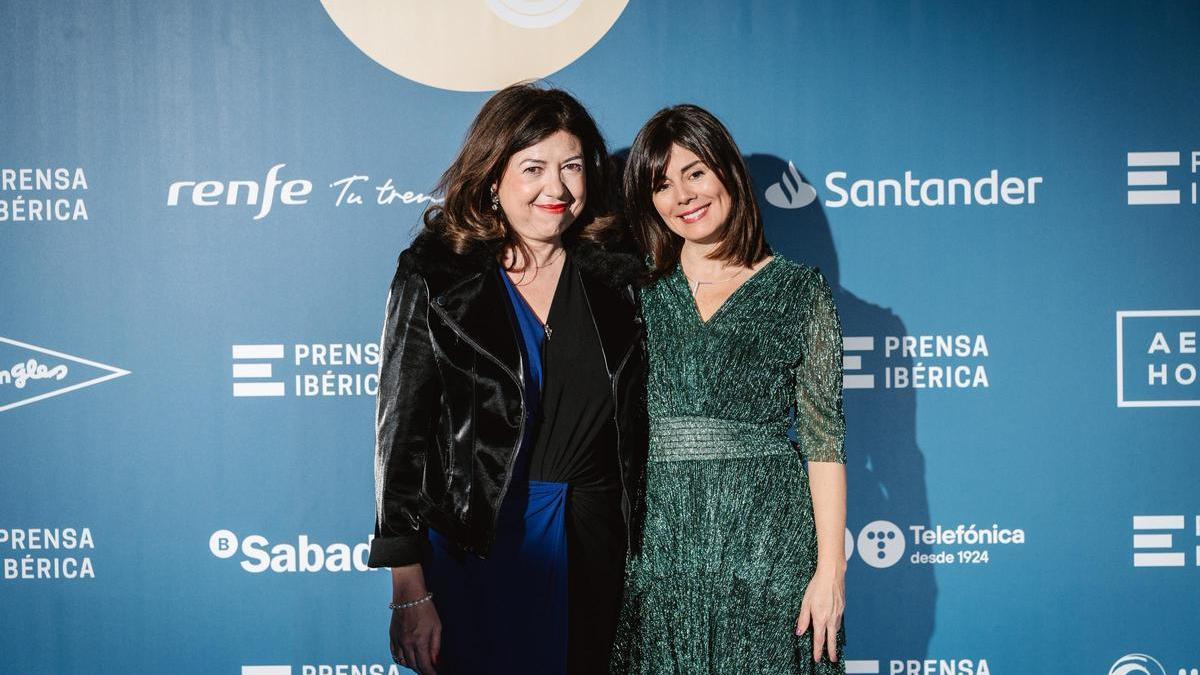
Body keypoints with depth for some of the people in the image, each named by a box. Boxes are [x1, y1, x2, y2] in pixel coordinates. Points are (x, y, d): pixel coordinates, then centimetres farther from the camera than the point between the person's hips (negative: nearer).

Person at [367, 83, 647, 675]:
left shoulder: (615, 277, 3)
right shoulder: (436, 276, -6)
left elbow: (635, 426, 10)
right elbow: (400, 432, -8)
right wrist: (409, 592, -11)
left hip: (594, 544, 3)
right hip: (476, 549, -3)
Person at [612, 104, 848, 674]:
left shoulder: (799, 290, 2)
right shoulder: (640, 291, 9)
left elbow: (823, 436, -2)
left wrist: (830, 567, -7)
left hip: (766, 541, -2)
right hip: (658, 542, 2)